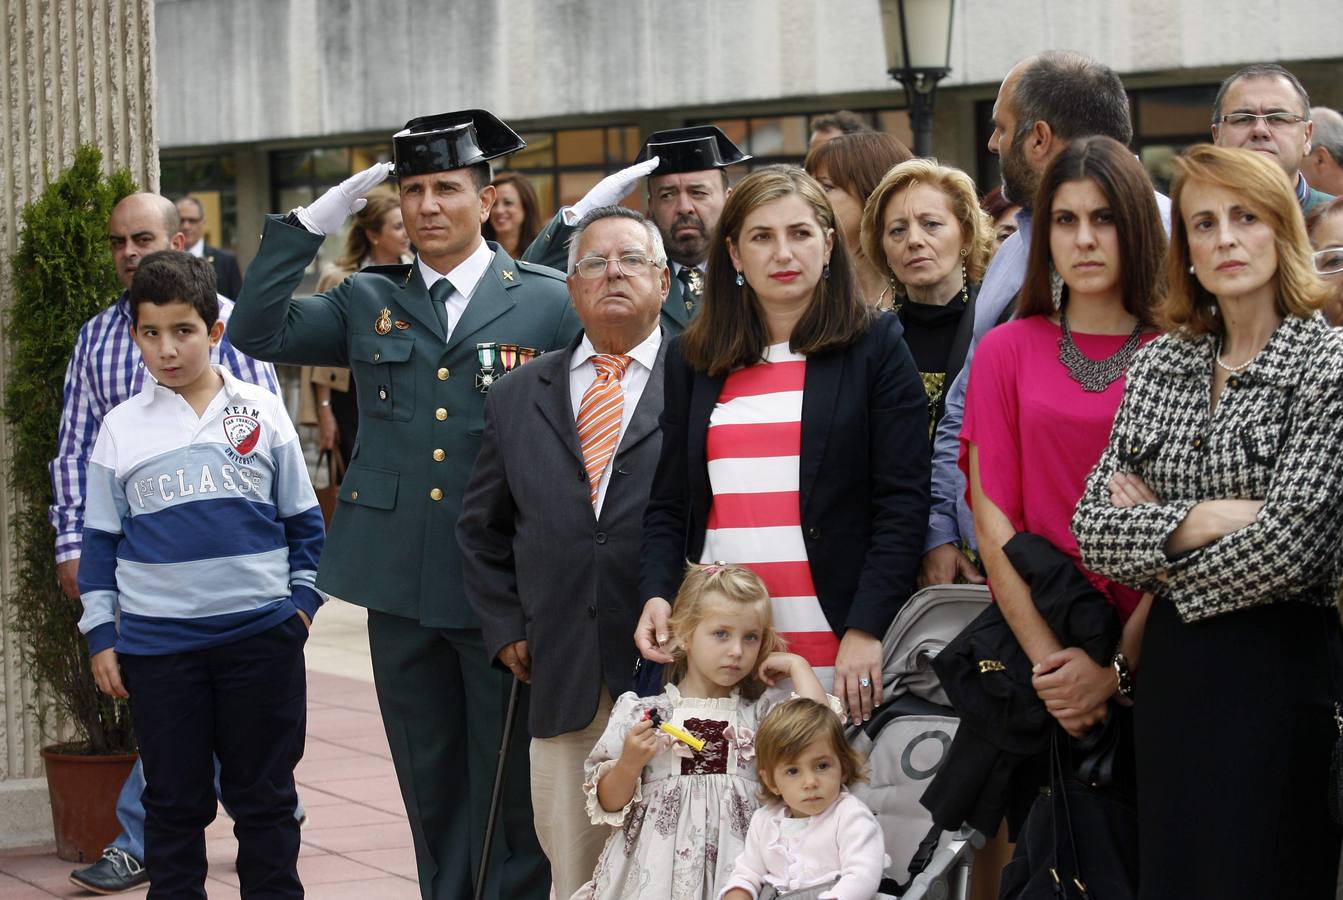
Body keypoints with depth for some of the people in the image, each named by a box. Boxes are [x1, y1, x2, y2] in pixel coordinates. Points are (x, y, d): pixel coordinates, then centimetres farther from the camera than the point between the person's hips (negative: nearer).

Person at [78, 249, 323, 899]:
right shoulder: (121, 429, 3)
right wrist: (100, 633, 5)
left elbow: (302, 519, 10)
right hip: (156, 643, 0)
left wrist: (302, 597, 2)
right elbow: (101, 538, 9)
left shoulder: (263, 413, 2)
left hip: (261, 632, 0)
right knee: (174, 801, 8)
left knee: (264, 796, 8)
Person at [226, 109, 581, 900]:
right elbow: (258, 334, -1)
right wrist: (311, 226, -6)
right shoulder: (369, 301, 9)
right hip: (401, 586, 3)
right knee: (431, 791, 13)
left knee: (510, 792, 4)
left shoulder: (551, 303, -1)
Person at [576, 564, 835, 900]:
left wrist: (796, 665, 2)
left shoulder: (764, 708, 9)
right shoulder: (641, 712, 6)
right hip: (656, 862, -1)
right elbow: (608, 804, 9)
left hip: (735, 862, 1)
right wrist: (629, 764, -10)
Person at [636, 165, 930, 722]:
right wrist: (656, 595, -4)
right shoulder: (692, 359, 14)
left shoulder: (875, 347, 3)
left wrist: (866, 629, -12)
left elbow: (903, 502, -3)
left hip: (839, 641, -3)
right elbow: (669, 504, 14)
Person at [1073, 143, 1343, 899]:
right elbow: (1093, 525, 0)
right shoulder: (1160, 363, 7)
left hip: (1282, 670, -5)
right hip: (1172, 673, 5)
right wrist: (1202, 520, -15)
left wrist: (1155, 534, -4)